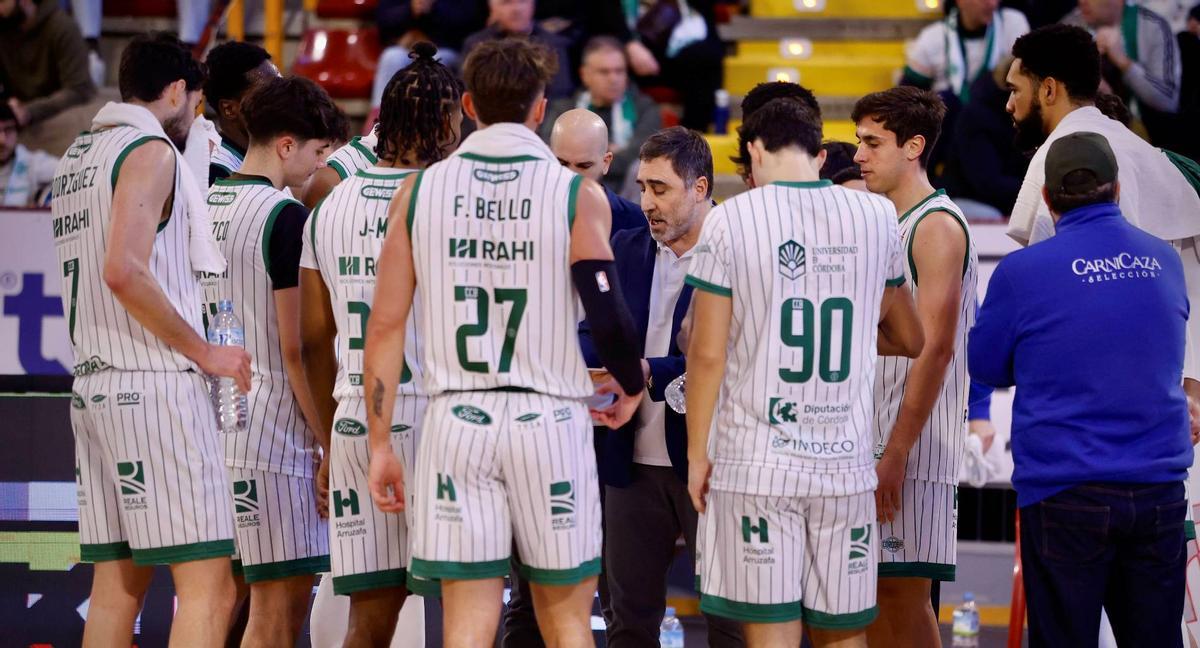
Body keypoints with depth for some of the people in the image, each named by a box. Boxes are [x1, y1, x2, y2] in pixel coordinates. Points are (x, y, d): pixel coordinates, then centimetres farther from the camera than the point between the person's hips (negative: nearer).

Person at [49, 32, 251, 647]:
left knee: (117, 585, 8)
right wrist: (205, 352, -12)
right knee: (208, 586, -11)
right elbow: (124, 271, -20)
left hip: (92, 386, 9)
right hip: (156, 384, -9)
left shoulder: (76, 157, 20)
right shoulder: (151, 151, -7)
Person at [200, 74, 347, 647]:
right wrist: (333, 446, -9)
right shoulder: (285, 217, -12)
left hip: (211, 428, 8)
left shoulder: (202, 206, 12)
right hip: (272, 435, -8)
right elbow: (296, 348, -15)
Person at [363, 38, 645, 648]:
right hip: (549, 420, -1)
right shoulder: (578, 196, -3)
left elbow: (385, 326, 3)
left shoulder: (419, 191, 5)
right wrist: (630, 388, 10)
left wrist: (380, 444, 8)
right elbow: (608, 315, -10)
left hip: (455, 420, 2)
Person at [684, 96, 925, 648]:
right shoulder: (876, 216, 6)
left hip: (756, 463, -3)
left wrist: (696, 455, 3)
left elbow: (707, 353, -6)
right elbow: (910, 340, 17)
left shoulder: (731, 219, -5)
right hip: (846, 460, 3)